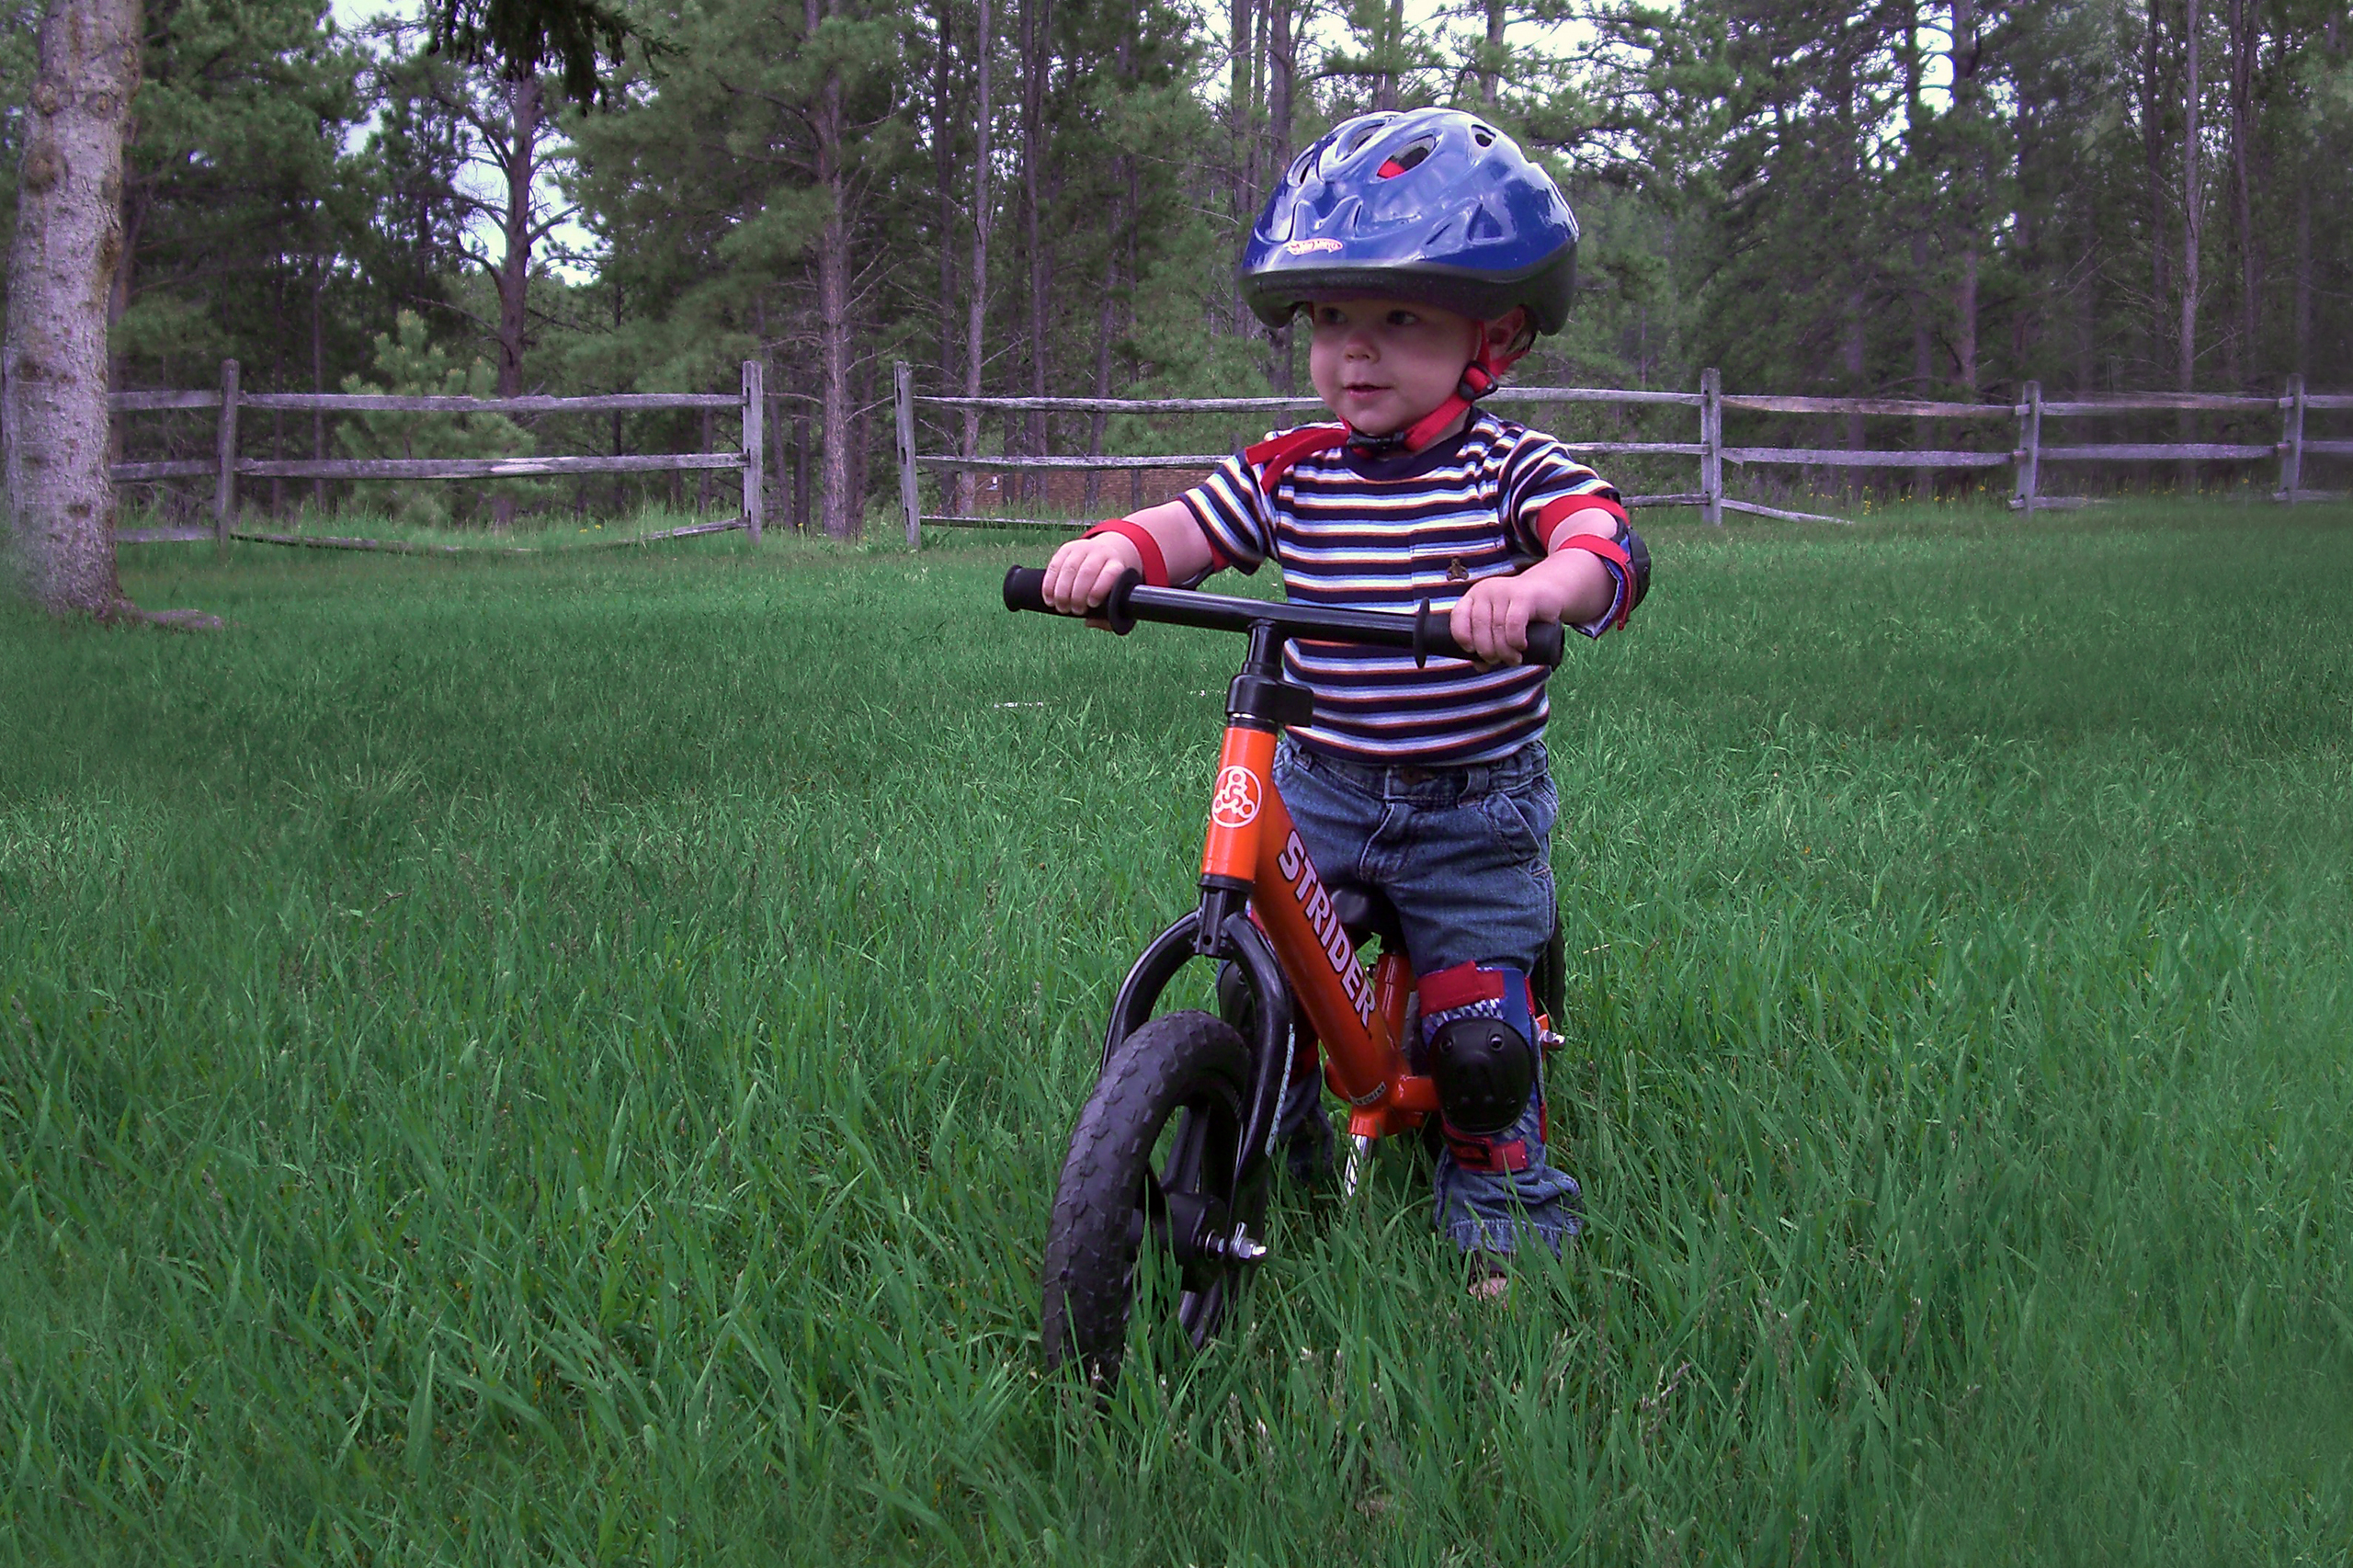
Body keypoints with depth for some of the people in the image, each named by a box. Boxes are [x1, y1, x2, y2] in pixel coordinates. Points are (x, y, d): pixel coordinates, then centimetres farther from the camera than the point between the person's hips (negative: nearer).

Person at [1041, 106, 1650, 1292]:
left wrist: (1539, 587, -49)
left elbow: (1606, 544, -26)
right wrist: (1113, 550, -29)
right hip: (1317, 793, 3)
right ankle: (1275, 1135, 29)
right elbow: (1191, 526, -6)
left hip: (1473, 809, -3)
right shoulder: (1289, 473, 1)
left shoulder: (1509, 467, -10)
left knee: (1479, 1033, -3)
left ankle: (1500, 1203, 21)